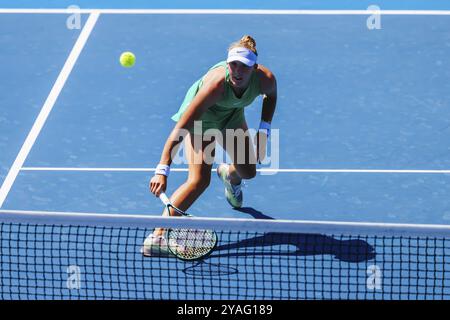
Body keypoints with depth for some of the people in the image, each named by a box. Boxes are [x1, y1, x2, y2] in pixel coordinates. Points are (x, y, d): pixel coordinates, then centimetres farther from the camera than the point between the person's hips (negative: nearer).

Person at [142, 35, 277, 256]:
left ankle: (228, 173, 55)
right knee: (199, 180, -22)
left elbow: (270, 96, 1)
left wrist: (264, 131, -8)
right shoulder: (216, 84, -44)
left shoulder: (265, 79, -30)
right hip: (202, 116, -5)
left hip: (232, 115, 5)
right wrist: (162, 170, -50)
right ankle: (156, 237, -24)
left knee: (248, 171, 14)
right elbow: (180, 130, -44)